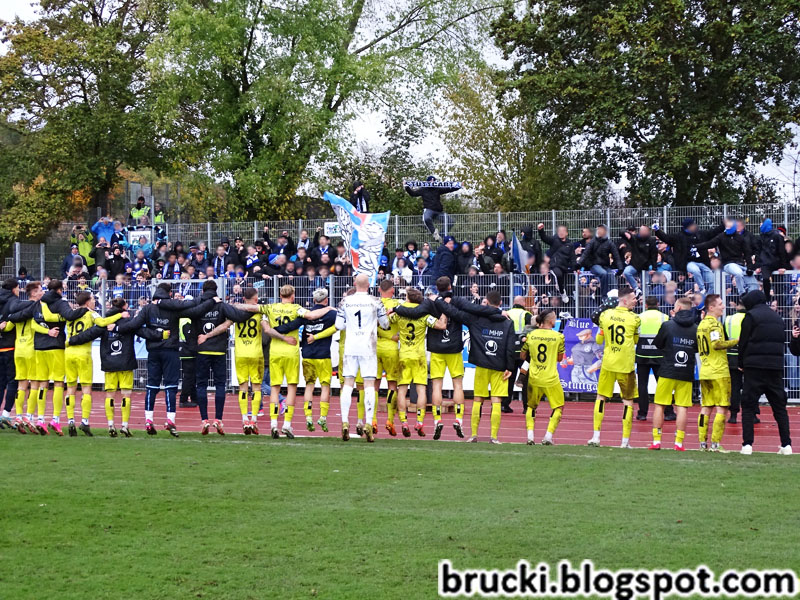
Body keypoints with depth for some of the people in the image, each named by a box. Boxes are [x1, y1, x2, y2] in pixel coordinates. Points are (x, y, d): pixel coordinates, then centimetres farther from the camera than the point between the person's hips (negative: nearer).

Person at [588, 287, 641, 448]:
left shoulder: (605, 315, 0)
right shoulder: (634, 318, -7)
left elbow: (599, 340, 9)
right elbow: (635, 340, 9)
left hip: (608, 363, 2)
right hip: (626, 365, -2)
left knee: (601, 397, 14)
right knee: (628, 401, 7)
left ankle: (596, 436, 9)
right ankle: (625, 440, 5)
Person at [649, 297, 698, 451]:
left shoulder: (667, 325, -7)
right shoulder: (696, 328, 1)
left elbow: (657, 344, 4)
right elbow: (698, 349, 13)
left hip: (667, 372, -2)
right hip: (687, 374, 2)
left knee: (659, 406, 7)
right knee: (682, 407, 3)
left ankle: (656, 441, 6)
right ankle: (679, 442, -1)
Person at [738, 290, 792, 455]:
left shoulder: (751, 316, -2)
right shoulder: (777, 317, 17)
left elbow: (743, 342, -3)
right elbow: (782, 343, 18)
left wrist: (741, 364, 7)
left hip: (755, 367, -5)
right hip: (776, 366, 5)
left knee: (748, 406, 0)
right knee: (780, 407, 8)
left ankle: (747, 444, -8)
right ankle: (786, 445, 4)